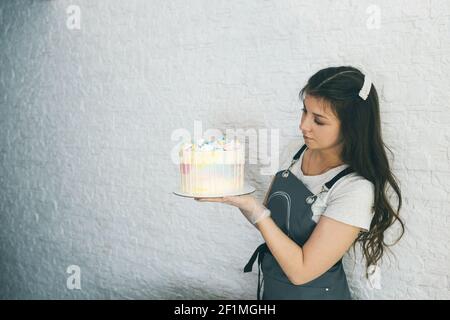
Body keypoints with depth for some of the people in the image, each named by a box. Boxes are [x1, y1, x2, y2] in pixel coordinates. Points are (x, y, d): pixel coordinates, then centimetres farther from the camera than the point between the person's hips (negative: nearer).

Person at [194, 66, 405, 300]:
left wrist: (252, 206, -30)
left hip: (312, 292, -6)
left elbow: (301, 271, -26)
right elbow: (268, 223, 0)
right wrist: (236, 193, -17)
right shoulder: (303, 153, -7)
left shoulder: (356, 188, -27)